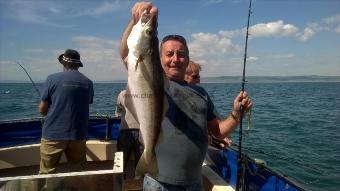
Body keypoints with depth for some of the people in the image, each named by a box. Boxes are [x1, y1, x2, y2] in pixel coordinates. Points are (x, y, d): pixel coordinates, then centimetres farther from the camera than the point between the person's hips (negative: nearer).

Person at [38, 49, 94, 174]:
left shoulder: (52, 79, -5)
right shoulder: (88, 82, 2)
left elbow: (42, 109, -1)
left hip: (53, 134, -2)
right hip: (78, 135, 3)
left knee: (47, 173, 9)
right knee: (77, 172, 14)